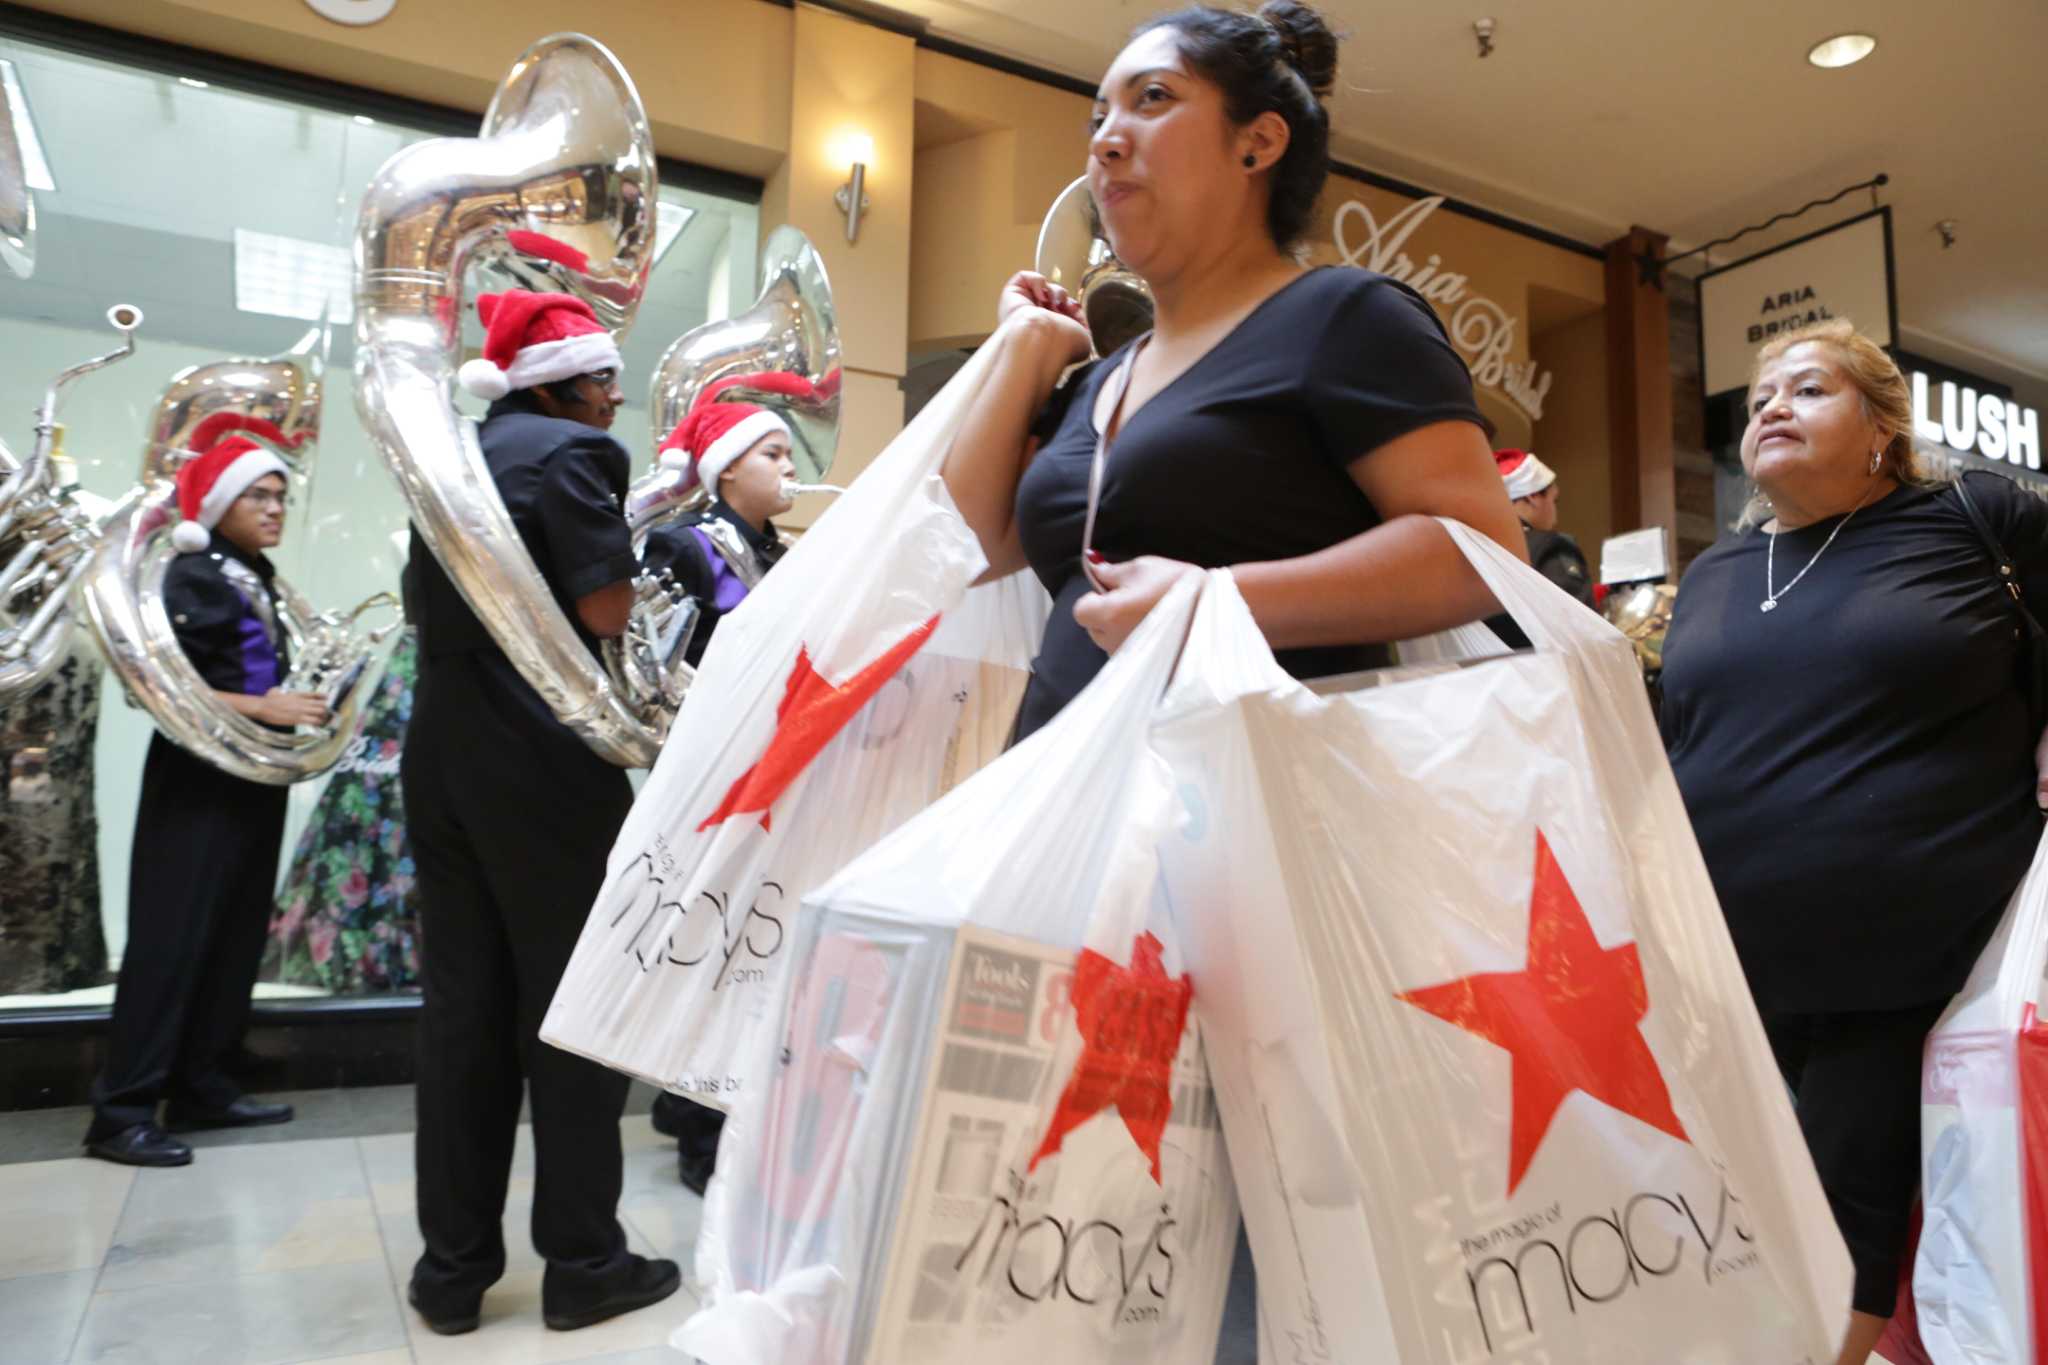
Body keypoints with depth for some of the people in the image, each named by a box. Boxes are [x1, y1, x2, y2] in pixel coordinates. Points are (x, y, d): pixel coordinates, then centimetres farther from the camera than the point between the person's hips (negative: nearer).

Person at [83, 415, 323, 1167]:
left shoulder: (259, 579, 14)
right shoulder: (192, 576, -10)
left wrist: (297, 707, 5)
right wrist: (262, 707, -21)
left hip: (255, 780, 9)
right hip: (197, 783, -8)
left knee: (236, 940, 10)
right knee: (171, 941, -6)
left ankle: (202, 1090, 19)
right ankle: (121, 1110, 2)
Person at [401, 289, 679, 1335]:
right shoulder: (572, 450, -9)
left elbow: (421, 607, 20)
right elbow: (606, 610, -16)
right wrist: (623, 567, 4)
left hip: (445, 757, 7)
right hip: (548, 766, -7)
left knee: (461, 1009, 12)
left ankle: (454, 1264, 21)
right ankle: (583, 1263, 13)